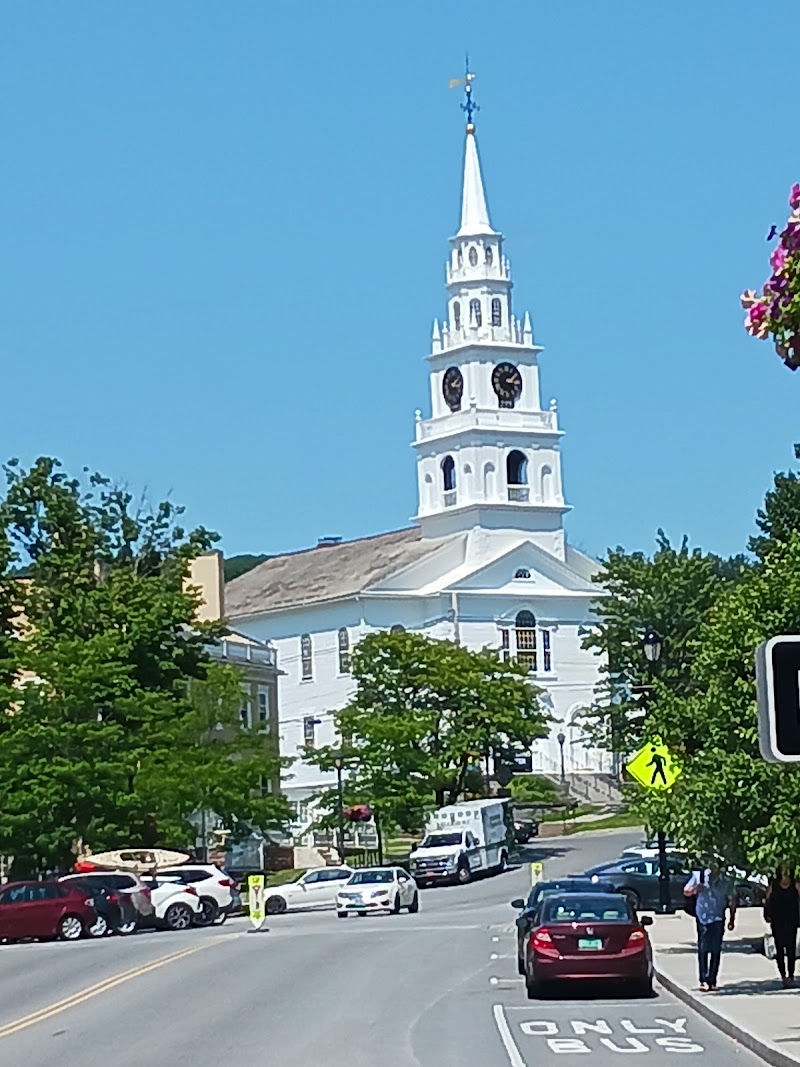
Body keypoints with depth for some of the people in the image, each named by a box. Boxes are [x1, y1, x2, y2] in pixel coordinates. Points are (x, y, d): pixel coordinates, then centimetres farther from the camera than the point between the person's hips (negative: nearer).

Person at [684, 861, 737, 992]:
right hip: (702, 918, -1)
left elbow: (732, 901, 8)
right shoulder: (698, 876, -3)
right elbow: (686, 891, 6)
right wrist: (694, 889, -16)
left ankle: (712, 981, 7)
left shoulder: (725, 882, -1)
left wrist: (732, 920, 7)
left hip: (718, 919, 1)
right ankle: (704, 980, -2)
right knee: (703, 950, -4)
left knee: (716, 951, 2)